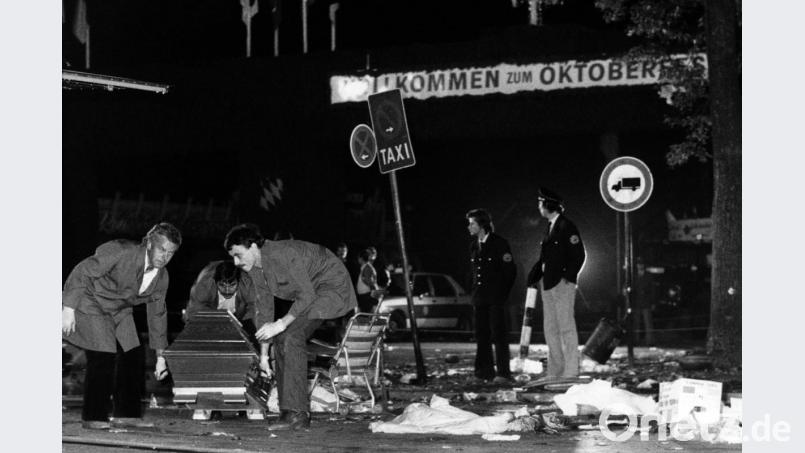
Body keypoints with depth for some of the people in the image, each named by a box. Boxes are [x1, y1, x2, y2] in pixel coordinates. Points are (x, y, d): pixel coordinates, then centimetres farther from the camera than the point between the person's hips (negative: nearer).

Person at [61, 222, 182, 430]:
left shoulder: (162, 277, -5)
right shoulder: (120, 251, -27)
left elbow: (157, 314, 7)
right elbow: (81, 272, -24)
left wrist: (160, 356, 8)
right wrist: (68, 309, -28)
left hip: (119, 311, 7)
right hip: (90, 303, -7)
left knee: (132, 356, 0)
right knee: (104, 357, -18)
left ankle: (126, 414, 13)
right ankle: (93, 418, -9)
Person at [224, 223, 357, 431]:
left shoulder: (283, 254, -28)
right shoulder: (255, 268, 1)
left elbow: (306, 295, -28)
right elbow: (263, 308, 6)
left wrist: (281, 324, -29)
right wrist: (263, 354, 5)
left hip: (333, 286, -10)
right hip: (309, 291, 10)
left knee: (291, 336, -23)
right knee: (282, 341, 2)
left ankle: (297, 413, -24)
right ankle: (291, 413, 6)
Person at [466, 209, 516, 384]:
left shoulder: (499, 244, -8)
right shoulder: (473, 246, 12)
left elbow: (510, 271, -5)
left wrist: (503, 294, -5)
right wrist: (475, 292, 12)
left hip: (496, 298, -6)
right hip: (479, 297, 7)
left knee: (499, 334, -6)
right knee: (482, 335, 7)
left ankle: (503, 373, -4)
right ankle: (485, 370, 13)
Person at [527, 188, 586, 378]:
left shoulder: (566, 226, -11)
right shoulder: (550, 227, 16)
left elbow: (579, 254, -14)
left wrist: (568, 276, -16)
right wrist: (534, 276, 11)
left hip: (562, 283, -9)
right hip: (548, 284, 9)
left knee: (566, 326, -6)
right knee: (550, 327, 10)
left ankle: (571, 370, -2)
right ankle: (555, 370, 15)